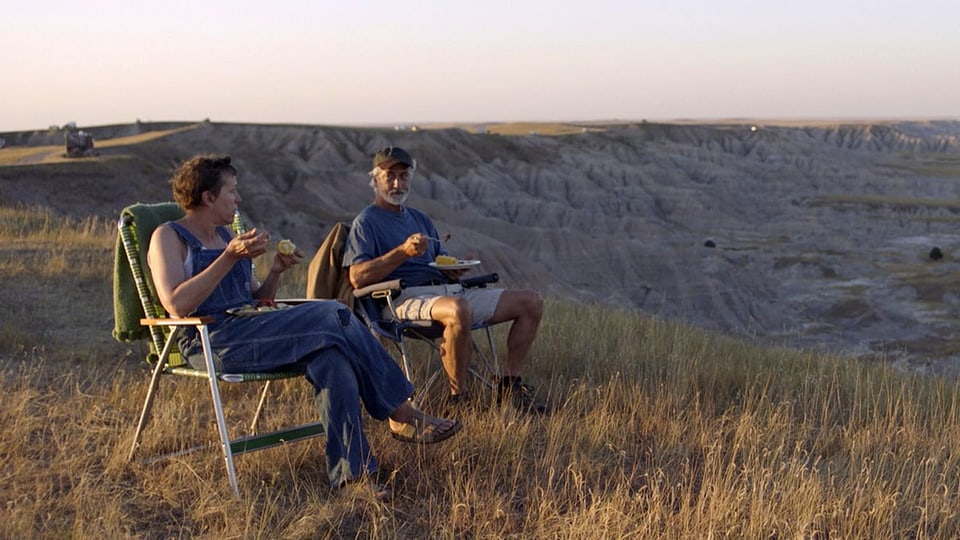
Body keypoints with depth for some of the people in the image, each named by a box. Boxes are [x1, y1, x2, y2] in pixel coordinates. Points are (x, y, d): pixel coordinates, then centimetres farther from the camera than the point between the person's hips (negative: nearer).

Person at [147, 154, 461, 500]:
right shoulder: (168, 237, 1)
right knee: (333, 316, -24)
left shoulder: (226, 236, 24)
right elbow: (177, 305, -16)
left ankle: (351, 471, -28)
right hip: (212, 343, -7)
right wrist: (231, 257, -18)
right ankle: (402, 416, -17)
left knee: (331, 359, -25)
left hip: (248, 333, 8)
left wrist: (276, 271, 4)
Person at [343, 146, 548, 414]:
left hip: (449, 291, 8)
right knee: (458, 310, -42)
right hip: (409, 298, -8)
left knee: (531, 302, -1)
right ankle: (457, 398, -27)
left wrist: (454, 269, 0)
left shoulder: (420, 218, 28)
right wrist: (403, 251, -18)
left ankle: (510, 385, 3)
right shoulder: (366, 221, 4)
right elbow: (357, 278, -11)